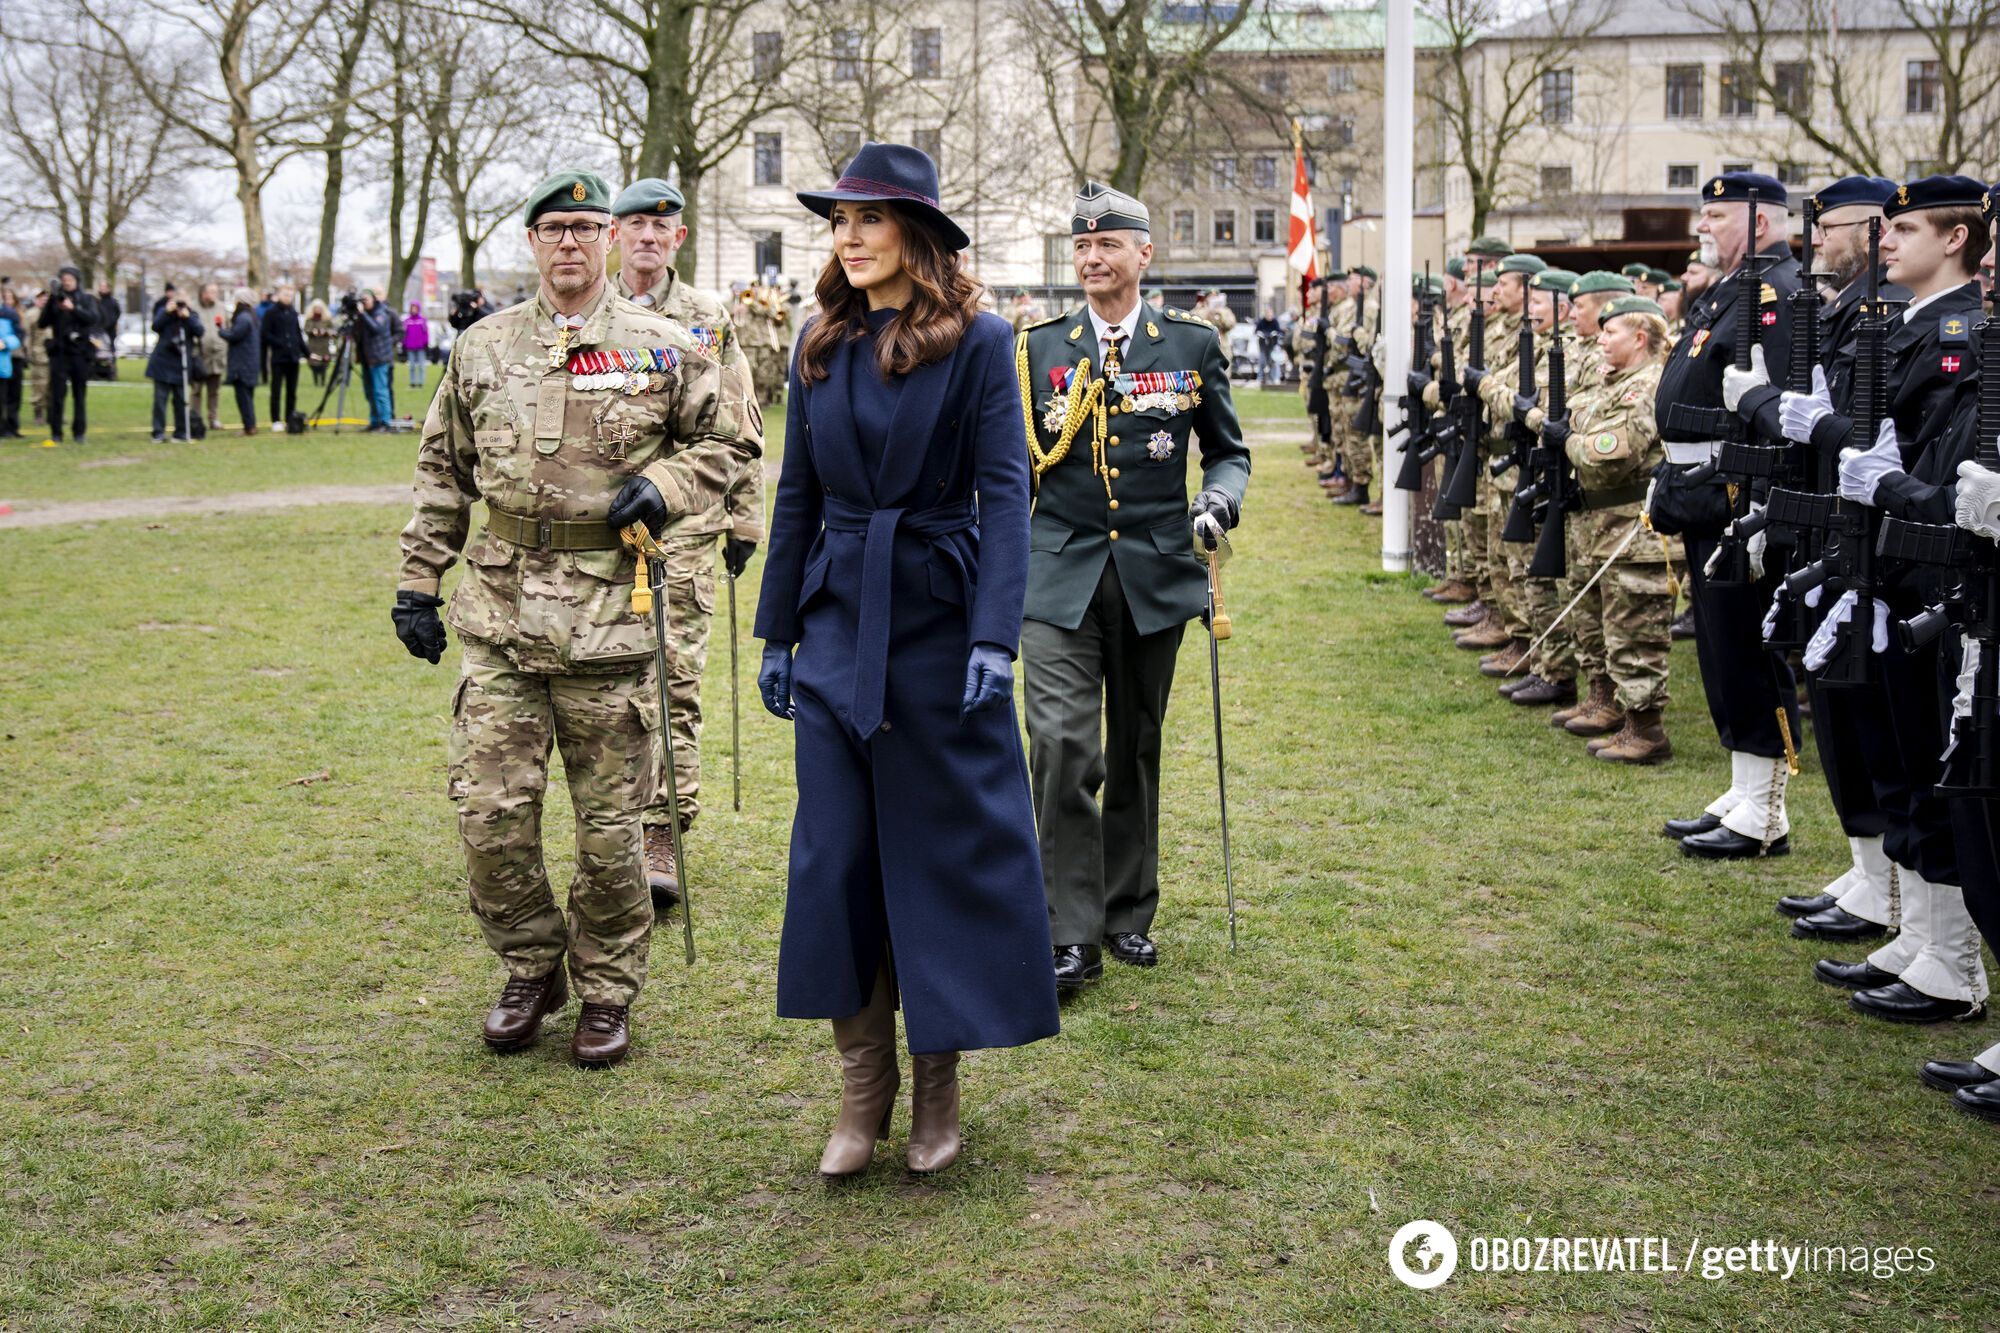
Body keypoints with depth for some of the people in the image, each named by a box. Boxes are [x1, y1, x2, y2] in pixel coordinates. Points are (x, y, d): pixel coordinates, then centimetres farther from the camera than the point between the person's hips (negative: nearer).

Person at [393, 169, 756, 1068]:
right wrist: (417, 584, 11)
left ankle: (607, 993, 21)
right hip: (500, 615, 2)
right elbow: (442, 477, 15)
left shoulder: (662, 349, 2)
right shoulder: (480, 350, 9)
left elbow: (728, 441, 11)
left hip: (611, 615, -2)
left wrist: (665, 487, -7)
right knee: (490, 812, 0)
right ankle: (532, 971, 22)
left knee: (609, 825, 5)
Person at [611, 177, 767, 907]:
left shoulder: (709, 320, 6)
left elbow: (741, 428, 8)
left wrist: (745, 520, 5)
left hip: (685, 525, -1)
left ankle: (662, 836, -4)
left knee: (675, 681, -6)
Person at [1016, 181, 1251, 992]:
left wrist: (1221, 498, -9)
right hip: (1060, 576, -1)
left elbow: (1228, 449, 12)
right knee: (1062, 747, -12)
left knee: (1136, 749, 11)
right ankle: (1074, 935, -5)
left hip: (1155, 575, 1)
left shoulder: (1192, 345, 5)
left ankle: (1129, 914, 26)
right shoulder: (1037, 350, 6)